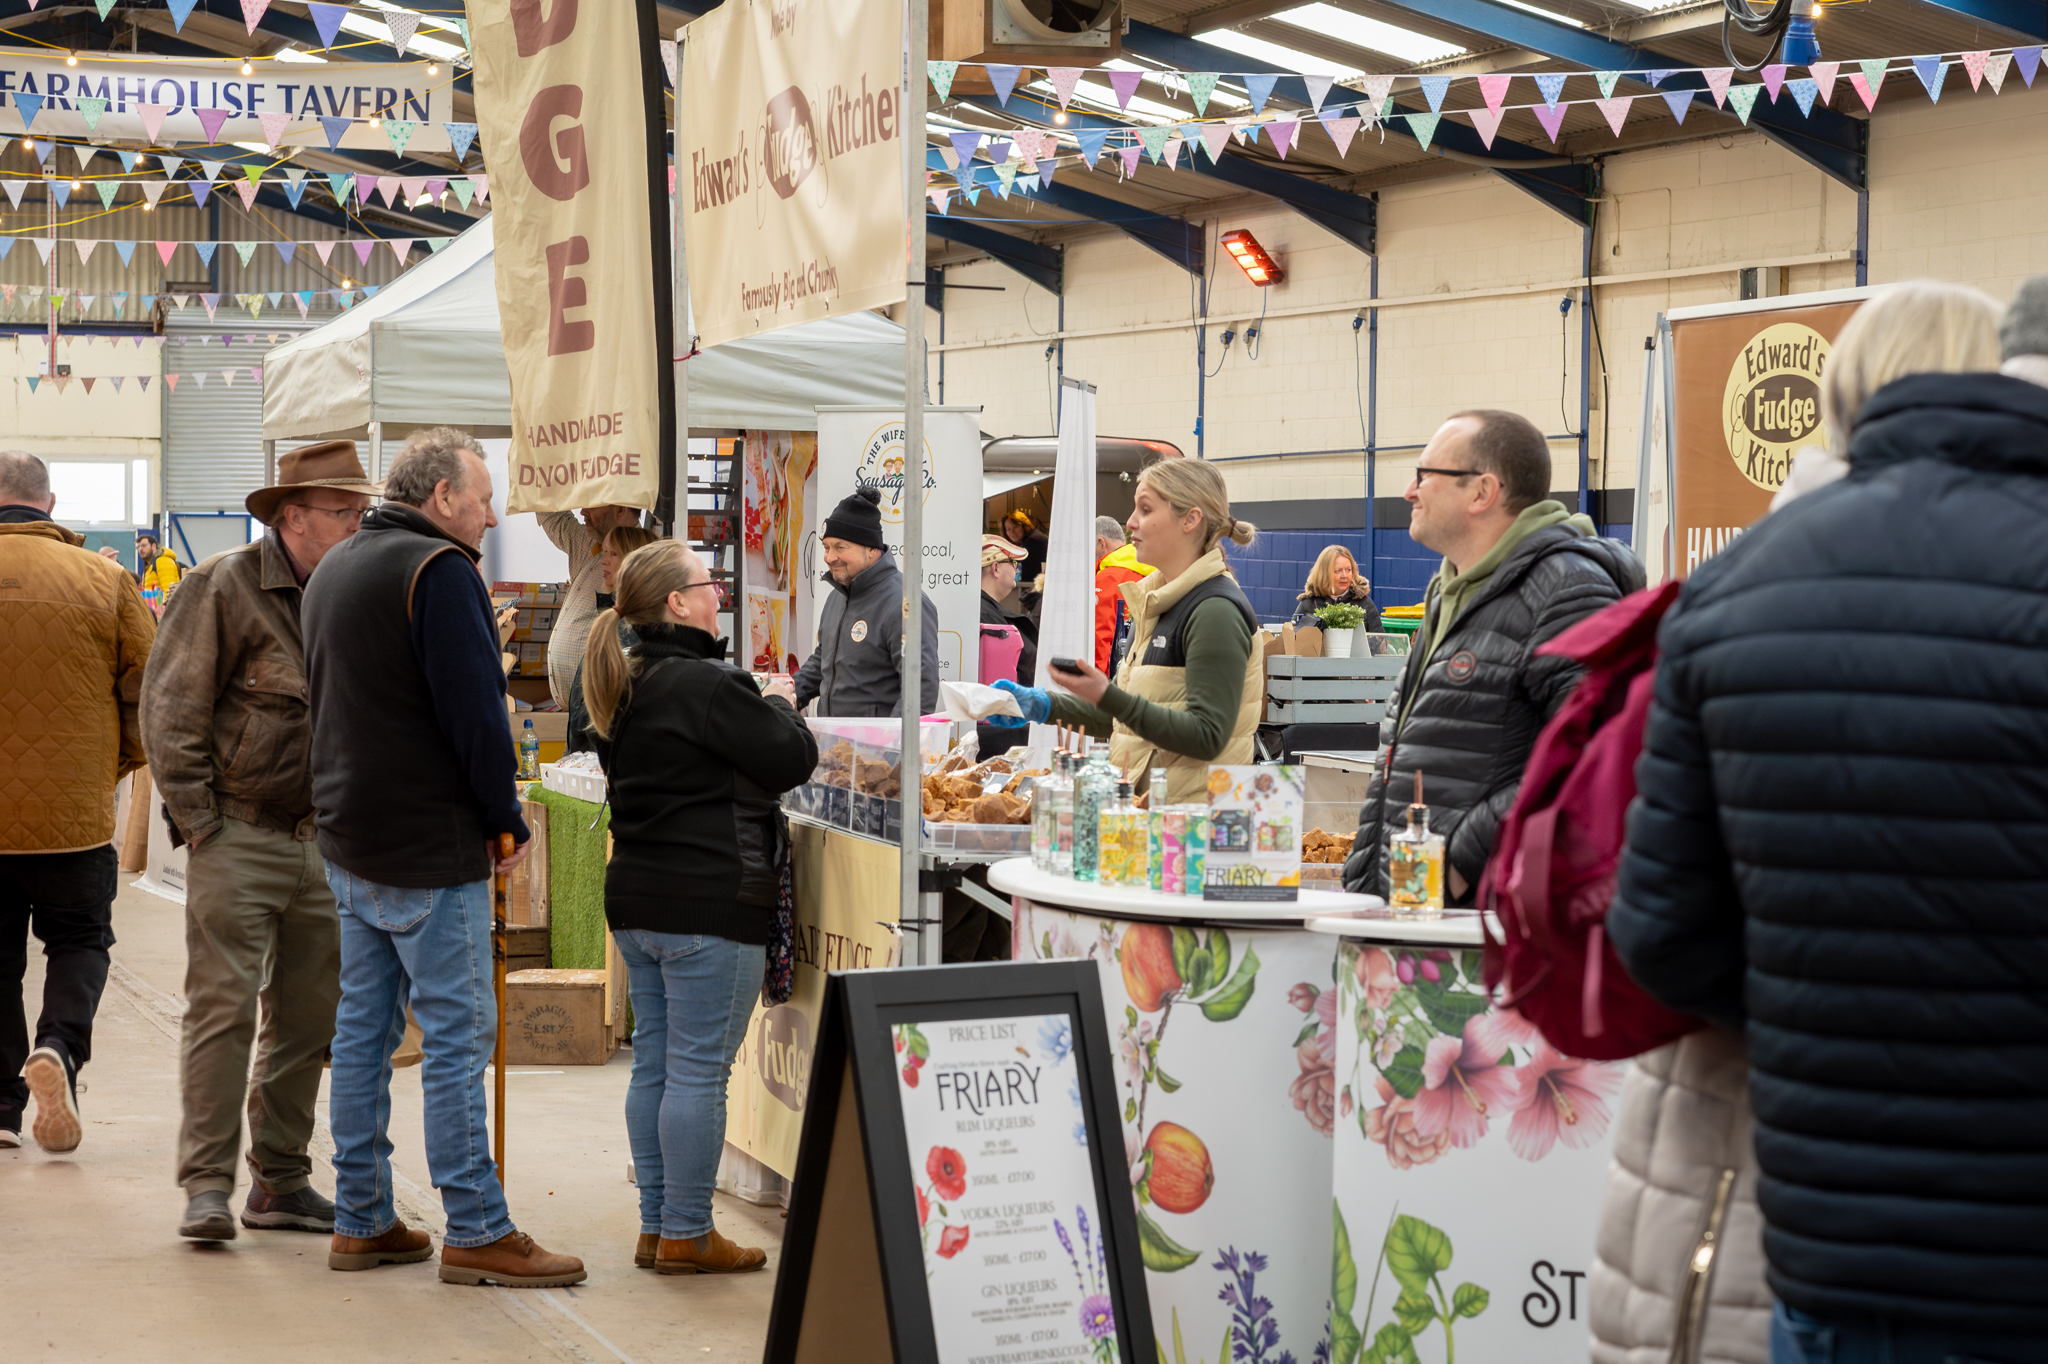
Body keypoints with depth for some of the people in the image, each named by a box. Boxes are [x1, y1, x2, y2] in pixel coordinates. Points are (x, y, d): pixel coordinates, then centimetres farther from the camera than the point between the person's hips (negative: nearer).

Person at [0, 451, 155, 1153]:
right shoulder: (103, 580, -5)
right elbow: (152, 691, -1)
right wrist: (116, 763, 14)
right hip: (75, 811, 0)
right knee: (78, 939, 15)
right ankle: (57, 1047, -11)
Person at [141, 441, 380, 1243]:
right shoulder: (224, 589, -7)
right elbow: (169, 709, -8)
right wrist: (198, 820, -10)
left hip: (323, 845, 6)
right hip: (238, 838, -6)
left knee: (308, 1017, 8)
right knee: (223, 1006, -8)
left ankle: (280, 1182, 18)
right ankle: (207, 1184, -2)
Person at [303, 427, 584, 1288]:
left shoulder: (333, 569, 16)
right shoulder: (439, 570, -15)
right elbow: (473, 711, -19)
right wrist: (507, 821, -8)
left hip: (349, 841, 9)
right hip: (431, 847, -9)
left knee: (363, 1027, 12)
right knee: (458, 1035, -5)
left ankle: (361, 1222, 17)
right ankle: (476, 1232, -2)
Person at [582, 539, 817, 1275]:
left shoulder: (628, 685, 11)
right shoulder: (705, 683, -17)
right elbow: (792, 759, -13)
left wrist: (759, 708, 15)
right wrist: (780, 705, 5)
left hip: (636, 899, 9)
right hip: (708, 903, -9)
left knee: (654, 1063, 13)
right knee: (699, 1069, -2)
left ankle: (655, 1226, 19)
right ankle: (687, 1235, 3)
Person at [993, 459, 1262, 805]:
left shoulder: (1215, 611, -11)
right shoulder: (1157, 601, 16)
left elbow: (1207, 737, -18)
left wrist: (1109, 698, -22)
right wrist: (1045, 707, 11)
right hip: (1143, 806, 8)